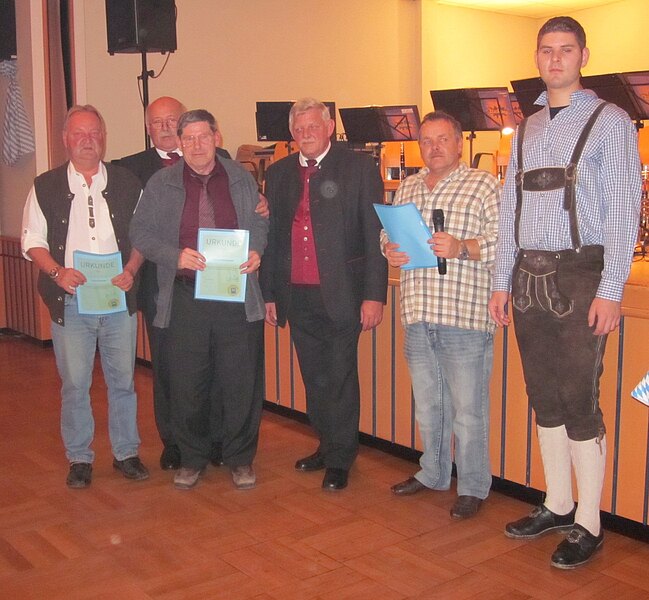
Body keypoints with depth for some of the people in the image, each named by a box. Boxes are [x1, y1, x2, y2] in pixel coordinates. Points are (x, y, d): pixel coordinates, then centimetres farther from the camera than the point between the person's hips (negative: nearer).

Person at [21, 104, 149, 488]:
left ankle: (127, 453, 23)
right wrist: (57, 271, -11)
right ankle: (80, 458, 20)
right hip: (70, 302, 0)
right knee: (75, 384, 5)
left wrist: (130, 271, -8)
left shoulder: (126, 183, 6)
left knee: (123, 380, 8)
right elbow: (33, 240, 5)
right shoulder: (46, 187, 5)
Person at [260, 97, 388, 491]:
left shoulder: (360, 168, -3)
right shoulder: (279, 174, 11)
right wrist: (269, 293, 10)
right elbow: (272, 236, 13)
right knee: (314, 379, 14)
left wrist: (374, 295, -12)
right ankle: (328, 446, 29)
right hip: (297, 296, 5)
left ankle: (340, 458, 15)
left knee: (341, 377, 2)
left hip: (341, 295, -4)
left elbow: (375, 234, -7)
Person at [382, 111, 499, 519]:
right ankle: (433, 474, 33)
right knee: (427, 405, 17)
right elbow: (388, 232, 22)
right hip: (418, 317, 6)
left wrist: (462, 247, -24)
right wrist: (390, 251, 0)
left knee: (467, 409, 0)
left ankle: (473, 488, 15)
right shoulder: (407, 188, 16)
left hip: (465, 317, -6)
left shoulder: (484, 186, -2)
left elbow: (504, 240, -10)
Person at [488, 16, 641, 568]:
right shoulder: (527, 129, 16)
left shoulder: (609, 122, -1)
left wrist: (610, 291, -14)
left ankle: (588, 524, 8)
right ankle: (557, 506, 24)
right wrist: (502, 283, 12)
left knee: (579, 401, -4)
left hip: (580, 275, -6)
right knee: (544, 397, 11)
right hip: (529, 276, 6)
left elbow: (624, 210, -7)